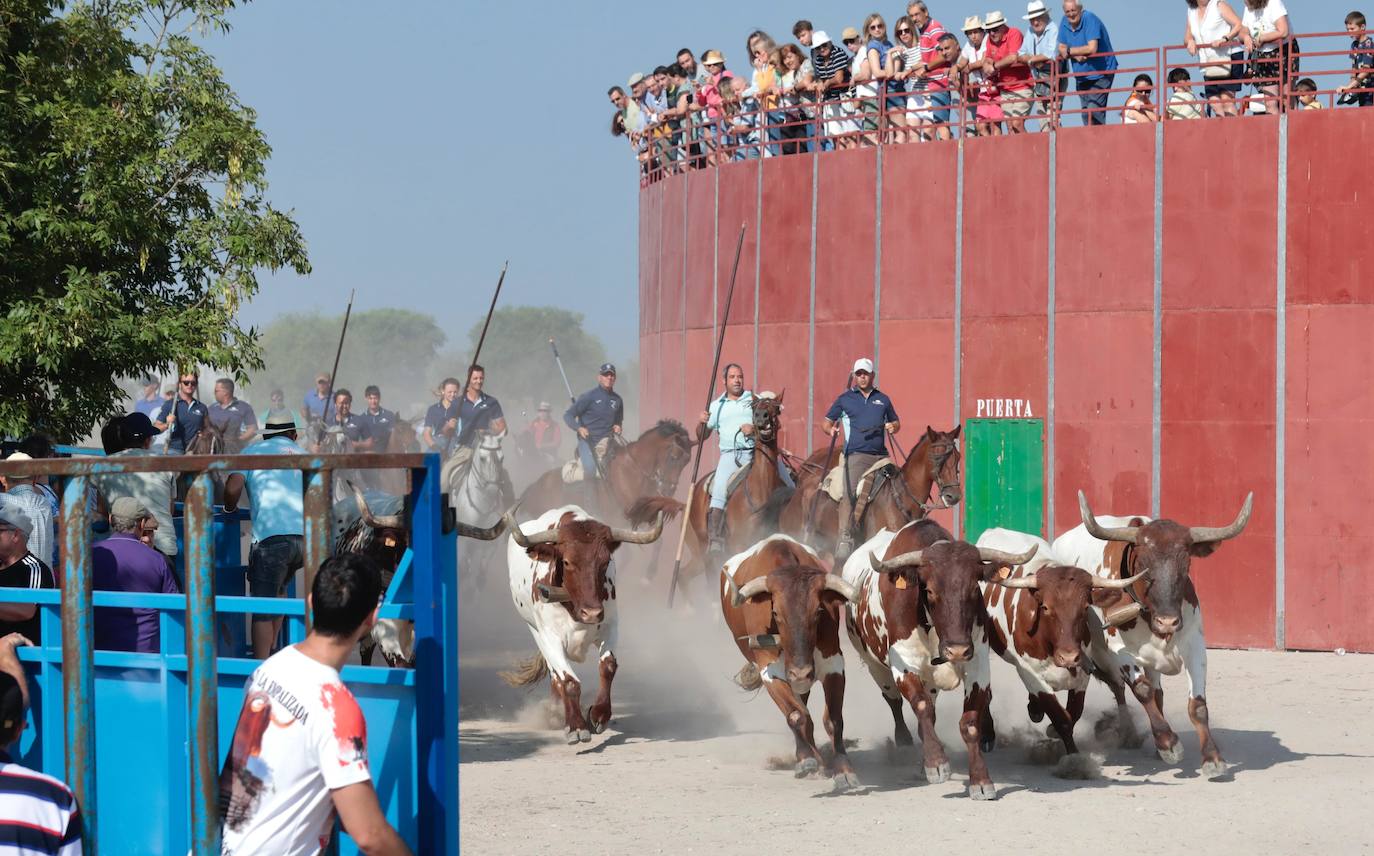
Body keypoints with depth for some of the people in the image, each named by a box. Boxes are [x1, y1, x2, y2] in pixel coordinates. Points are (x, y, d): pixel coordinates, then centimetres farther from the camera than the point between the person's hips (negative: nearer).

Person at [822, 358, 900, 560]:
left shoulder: (883, 399, 17)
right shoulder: (845, 399, 9)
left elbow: (896, 422, 27)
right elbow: (826, 422, 12)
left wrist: (893, 427, 4)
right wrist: (831, 429, -10)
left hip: (880, 455, 4)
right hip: (856, 455, -4)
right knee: (850, 495, -16)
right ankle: (845, 539, -21)